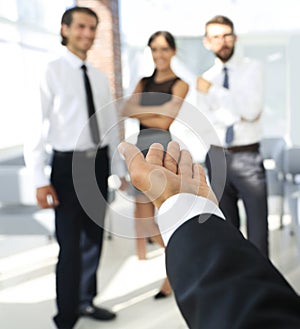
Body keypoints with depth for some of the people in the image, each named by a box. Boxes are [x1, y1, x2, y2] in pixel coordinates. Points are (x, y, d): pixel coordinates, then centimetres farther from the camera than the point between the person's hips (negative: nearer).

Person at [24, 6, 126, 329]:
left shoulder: (100, 77, 8)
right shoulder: (51, 71, -9)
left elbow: (111, 125, 11)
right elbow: (36, 124, -14)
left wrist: (119, 167, 10)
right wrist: (40, 180, -18)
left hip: (98, 162, 6)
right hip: (68, 163, -6)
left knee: (93, 239, 16)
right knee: (70, 245, 0)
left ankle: (85, 301, 36)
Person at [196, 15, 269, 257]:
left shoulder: (252, 68, -2)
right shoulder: (206, 78, 6)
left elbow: (252, 109, -16)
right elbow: (208, 120, -3)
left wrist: (213, 90, -14)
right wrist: (239, 112, -14)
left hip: (248, 157, -3)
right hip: (217, 157, 3)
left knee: (258, 222, 2)